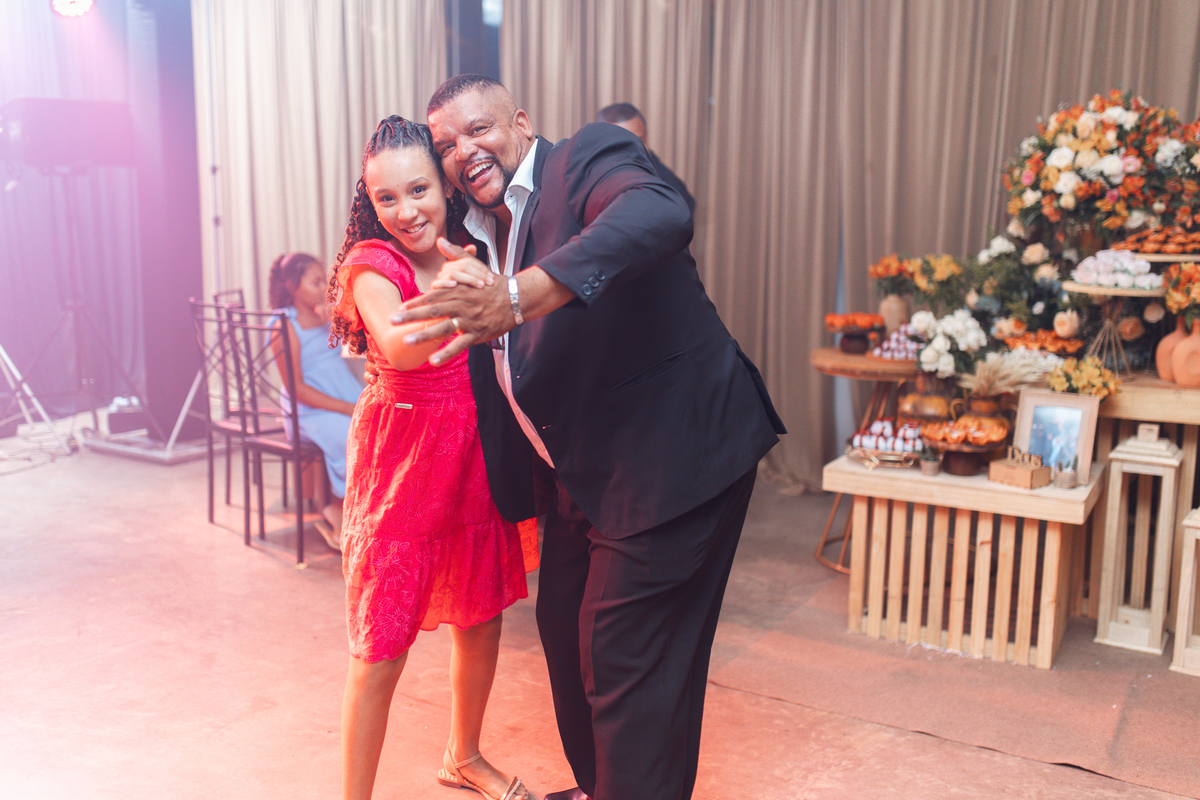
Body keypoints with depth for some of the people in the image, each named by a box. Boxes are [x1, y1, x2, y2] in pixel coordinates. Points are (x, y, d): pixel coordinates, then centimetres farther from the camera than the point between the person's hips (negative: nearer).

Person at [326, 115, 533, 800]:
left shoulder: (470, 254, 5)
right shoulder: (373, 264, -14)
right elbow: (399, 345, -37)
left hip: (476, 458, 6)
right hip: (403, 459, -6)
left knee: (483, 620, 18)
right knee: (383, 648, -1)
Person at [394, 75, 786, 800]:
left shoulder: (591, 156, -12)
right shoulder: (484, 231, 13)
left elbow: (661, 216, -37)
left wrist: (518, 296, -47)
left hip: (672, 453, -9)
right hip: (582, 474, 10)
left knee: (627, 661, -4)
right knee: (566, 629, 21)